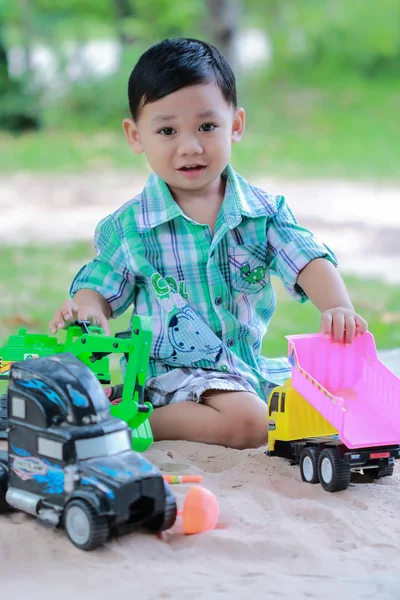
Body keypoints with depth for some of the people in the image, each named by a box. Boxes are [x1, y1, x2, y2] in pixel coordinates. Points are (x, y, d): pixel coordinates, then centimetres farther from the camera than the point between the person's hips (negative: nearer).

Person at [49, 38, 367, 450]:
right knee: (247, 421, -29)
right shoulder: (129, 227, -4)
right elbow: (99, 288, 5)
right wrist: (85, 308, -20)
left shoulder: (264, 211, 1)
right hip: (173, 368, -5)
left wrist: (337, 308, -28)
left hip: (249, 365, 6)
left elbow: (308, 261, -7)